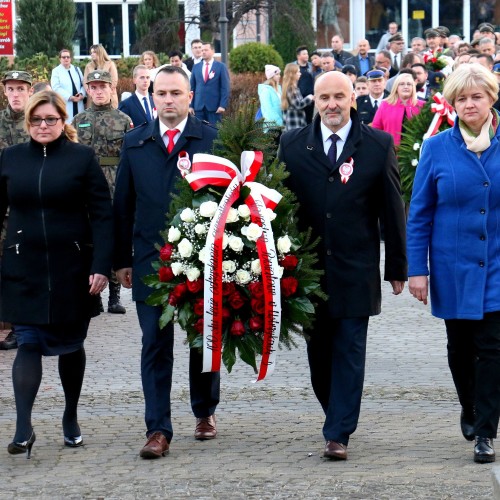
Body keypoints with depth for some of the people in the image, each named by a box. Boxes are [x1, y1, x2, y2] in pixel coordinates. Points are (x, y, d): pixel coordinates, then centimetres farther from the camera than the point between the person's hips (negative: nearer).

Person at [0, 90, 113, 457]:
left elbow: (102, 215, -5)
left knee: (71, 344, 10)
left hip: (72, 270, -1)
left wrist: (102, 266, -13)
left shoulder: (82, 158, -2)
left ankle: (71, 420, 27)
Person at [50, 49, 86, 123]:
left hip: (78, 105, 4)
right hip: (65, 105, -4)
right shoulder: (56, 71, 3)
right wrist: (70, 97, -16)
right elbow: (56, 88, -9)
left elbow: (83, 84, 12)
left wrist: (82, 94, -9)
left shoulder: (76, 69, 18)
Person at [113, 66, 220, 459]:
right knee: (155, 346, -2)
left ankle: (205, 412, 31)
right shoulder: (135, 143, 7)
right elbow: (124, 205, 9)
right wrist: (123, 259, 6)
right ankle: (158, 430, 0)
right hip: (151, 261, 1)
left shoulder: (212, 139, 0)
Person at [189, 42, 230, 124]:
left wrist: (223, 105, -11)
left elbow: (225, 88, -2)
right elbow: (192, 87, 12)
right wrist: (191, 105, 4)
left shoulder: (221, 67, 2)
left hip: (214, 106, -3)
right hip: (199, 106, 3)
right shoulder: (196, 67, 12)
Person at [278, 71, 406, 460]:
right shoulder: (292, 145, 4)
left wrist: (397, 268, 3)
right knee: (319, 352, 9)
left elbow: (392, 210, 2)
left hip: (356, 270, -2)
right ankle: (339, 414, 27)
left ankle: (339, 434, 1)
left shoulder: (379, 146, 0)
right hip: (308, 267, 2)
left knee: (349, 352, -2)